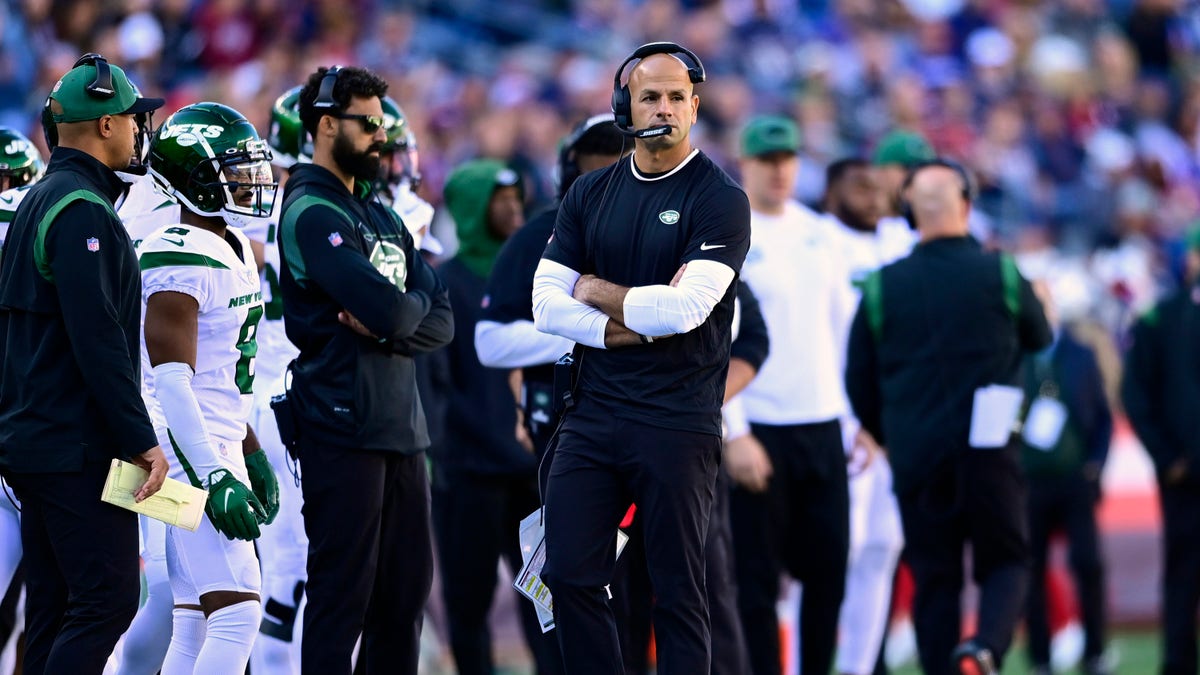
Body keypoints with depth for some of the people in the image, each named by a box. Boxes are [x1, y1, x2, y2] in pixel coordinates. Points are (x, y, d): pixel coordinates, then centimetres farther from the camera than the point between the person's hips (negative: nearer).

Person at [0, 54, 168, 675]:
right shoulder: (83, 211, -15)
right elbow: (97, 339, -21)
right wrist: (141, 439, -19)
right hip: (79, 446, -10)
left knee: (53, 610, 10)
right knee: (108, 600, -10)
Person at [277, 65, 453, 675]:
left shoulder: (381, 217, 19)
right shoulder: (312, 213, -10)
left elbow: (440, 321, 9)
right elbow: (387, 306, -22)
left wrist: (385, 327, -11)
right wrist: (410, 306, 1)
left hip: (400, 428, 9)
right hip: (343, 425, -9)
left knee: (407, 589, 10)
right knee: (343, 594, -6)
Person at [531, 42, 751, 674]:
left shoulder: (720, 199, -4)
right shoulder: (590, 194, 11)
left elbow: (684, 307, -16)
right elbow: (547, 304, 2)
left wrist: (595, 292, -2)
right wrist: (635, 327, -11)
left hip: (676, 424, -5)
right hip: (592, 411, 5)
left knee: (677, 592, -1)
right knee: (570, 576, 2)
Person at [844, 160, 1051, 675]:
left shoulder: (881, 287, 2)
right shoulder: (1002, 275, -2)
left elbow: (859, 383, 8)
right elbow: (1038, 338, 17)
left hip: (914, 457, 2)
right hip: (987, 450, -2)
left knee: (934, 578, 9)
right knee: (1005, 561, 8)